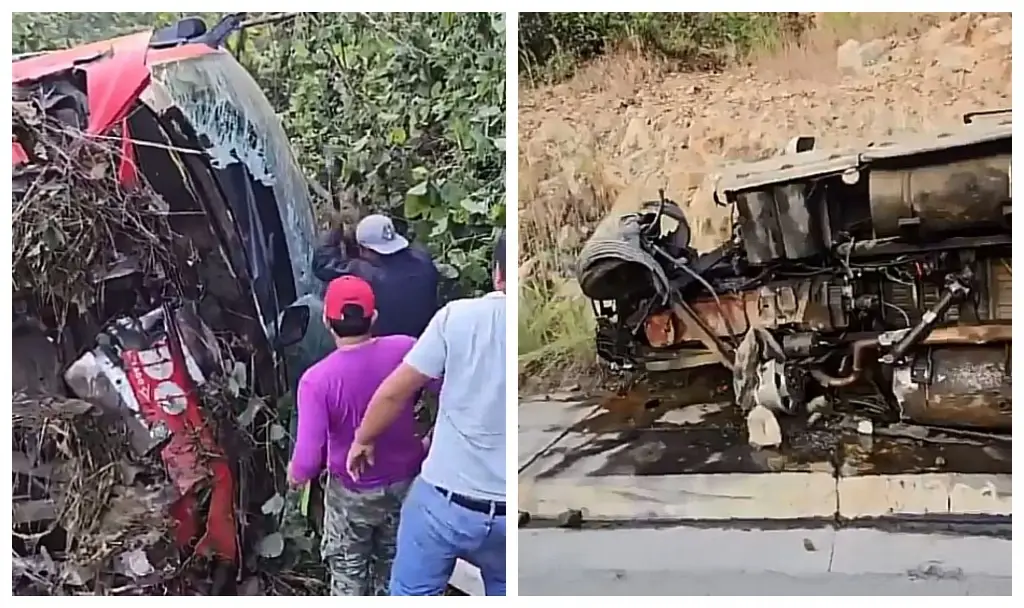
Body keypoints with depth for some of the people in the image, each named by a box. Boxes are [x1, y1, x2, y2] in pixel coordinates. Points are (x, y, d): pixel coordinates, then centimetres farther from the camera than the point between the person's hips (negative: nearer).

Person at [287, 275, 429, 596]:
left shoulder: (317, 379, -26)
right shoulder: (405, 351, -20)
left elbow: (309, 459, -29)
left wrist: (296, 474, -6)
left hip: (352, 493, -2)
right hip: (405, 483, 3)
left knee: (348, 574, 22)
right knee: (394, 566, 26)